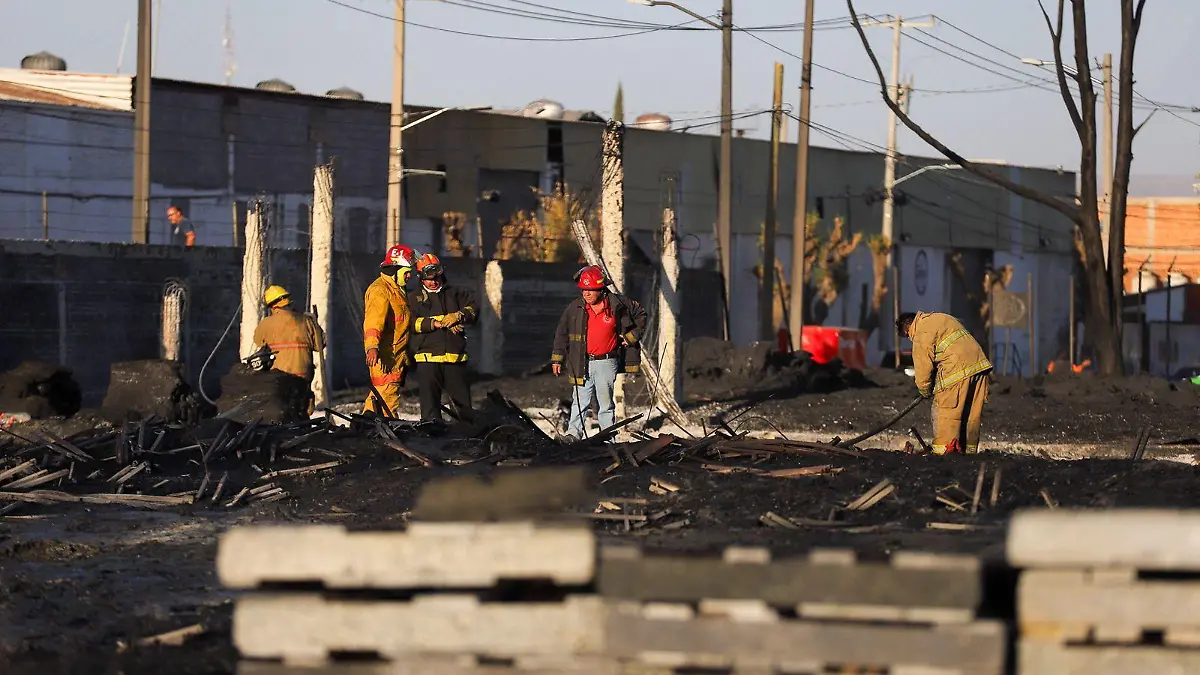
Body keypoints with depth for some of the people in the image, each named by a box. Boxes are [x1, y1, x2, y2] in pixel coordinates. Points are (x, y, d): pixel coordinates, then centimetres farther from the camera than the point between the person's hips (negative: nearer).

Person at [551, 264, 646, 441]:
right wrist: (557, 359, 7)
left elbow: (641, 315, 13)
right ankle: (573, 434, 3)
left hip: (606, 362, -1)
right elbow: (562, 333, 10)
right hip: (582, 363, 1)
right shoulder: (575, 308, 2)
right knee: (580, 401, 1)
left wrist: (632, 336, 7)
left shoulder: (617, 304, -2)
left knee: (605, 403, 3)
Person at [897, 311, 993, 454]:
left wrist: (925, 391, 10)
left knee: (943, 410, -4)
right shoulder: (941, 319, 25)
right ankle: (970, 449, 16)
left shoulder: (922, 333, -4)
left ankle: (943, 450, -9)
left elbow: (923, 365, -5)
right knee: (972, 414, 12)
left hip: (958, 370, -9)